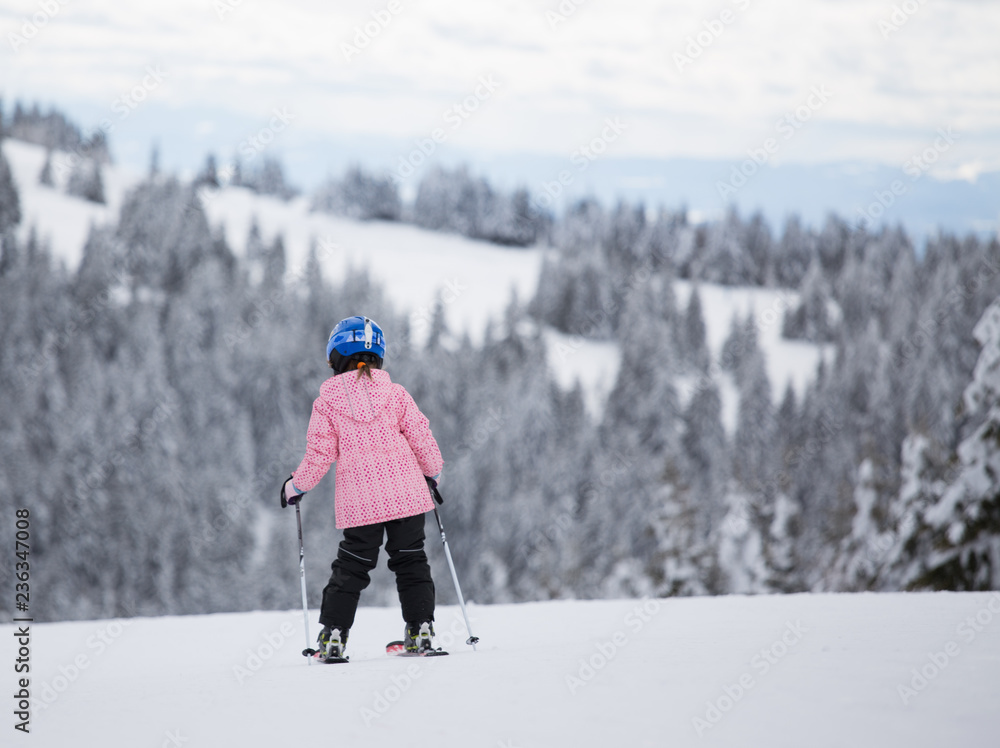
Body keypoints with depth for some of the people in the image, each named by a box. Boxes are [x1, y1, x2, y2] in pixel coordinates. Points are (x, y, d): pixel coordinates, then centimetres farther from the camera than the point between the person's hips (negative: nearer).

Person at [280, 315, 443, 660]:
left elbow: (320, 454, -3)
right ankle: (421, 630, 5)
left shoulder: (327, 401, -3)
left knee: (350, 567, 10)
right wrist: (433, 473, 21)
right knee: (411, 562, 11)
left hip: (359, 502, -1)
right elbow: (422, 438, 2)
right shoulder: (395, 394, 0)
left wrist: (296, 485, 14)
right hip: (407, 495, 1)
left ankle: (333, 634, 7)